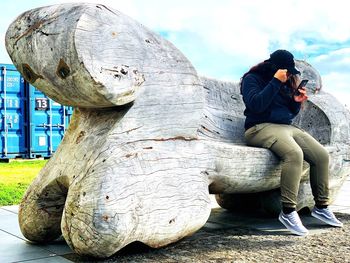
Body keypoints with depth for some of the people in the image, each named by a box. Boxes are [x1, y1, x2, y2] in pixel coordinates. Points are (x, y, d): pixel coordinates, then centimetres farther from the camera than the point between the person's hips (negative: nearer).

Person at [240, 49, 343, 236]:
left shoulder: (286, 83, 19)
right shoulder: (252, 79, -1)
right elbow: (256, 105, -18)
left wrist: (296, 101, 2)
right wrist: (276, 82, -18)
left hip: (287, 127, 8)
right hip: (262, 127, -8)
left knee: (322, 156, -10)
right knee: (295, 154, -35)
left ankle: (321, 207, 2)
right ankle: (288, 212, -32)